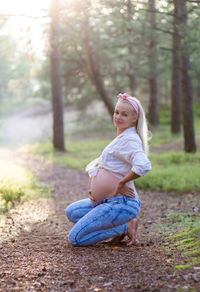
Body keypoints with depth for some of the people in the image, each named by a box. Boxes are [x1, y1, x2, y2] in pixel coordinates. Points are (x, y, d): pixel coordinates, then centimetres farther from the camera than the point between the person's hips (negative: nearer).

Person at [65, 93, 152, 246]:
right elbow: (95, 165, 24)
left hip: (121, 202, -10)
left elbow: (144, 166, -35)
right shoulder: (121, 137, 16)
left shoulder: (130, 139, -15)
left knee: (75, 238, -11)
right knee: (72, 212, 20)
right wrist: (95, 188, 8)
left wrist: (121, 183, -21)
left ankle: (125, 227, -3)